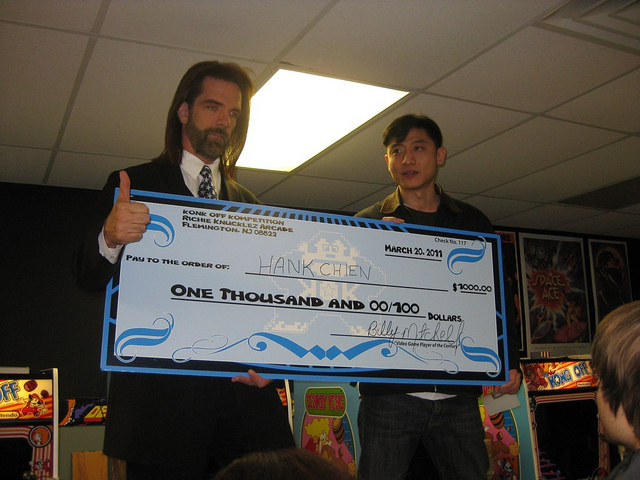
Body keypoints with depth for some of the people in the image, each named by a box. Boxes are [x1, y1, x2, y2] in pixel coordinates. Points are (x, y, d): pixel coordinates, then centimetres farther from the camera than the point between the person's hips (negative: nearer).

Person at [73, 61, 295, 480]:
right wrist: (110, 238, -24)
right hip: (163, 393, -3)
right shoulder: (135, 186, 7)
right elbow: (88, 278, -1)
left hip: (245, 388, 3)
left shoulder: (248, 203, 18)